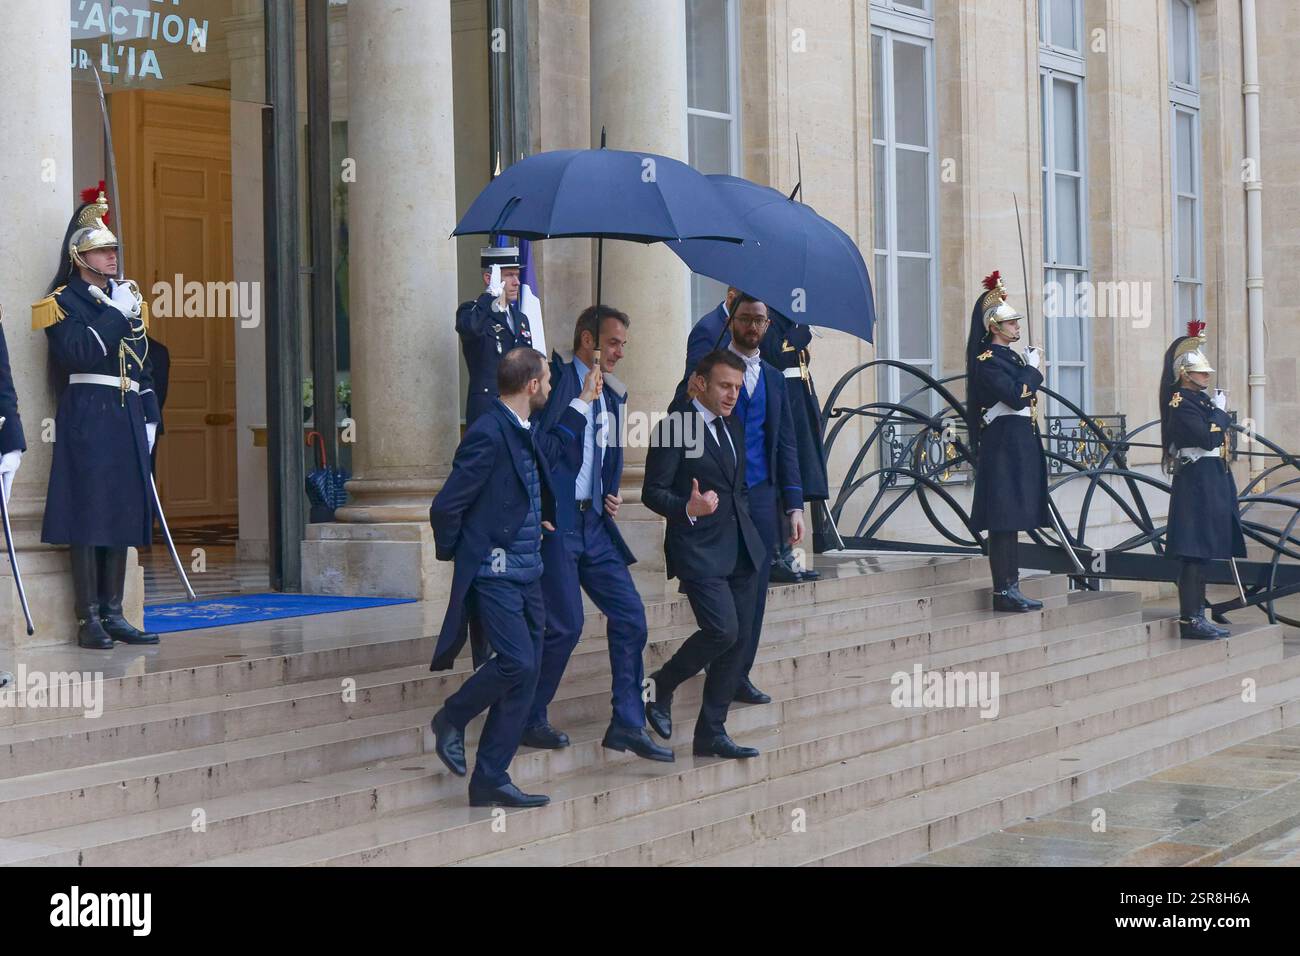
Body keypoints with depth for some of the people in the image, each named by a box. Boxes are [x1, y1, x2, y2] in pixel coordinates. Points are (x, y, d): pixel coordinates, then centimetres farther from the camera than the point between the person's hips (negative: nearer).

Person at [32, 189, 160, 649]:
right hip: (87, 416, -7)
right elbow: (76, 353, -17)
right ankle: (89, 620, -5)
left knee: (122, 513, 6)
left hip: (127, 419, 7)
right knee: (87, 515, -7)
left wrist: (149, 418, 14)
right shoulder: (63, 301, -1)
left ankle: (113, 614, 11)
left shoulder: (129, 299, 20)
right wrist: (115, 313, -14)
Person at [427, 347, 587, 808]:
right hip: (495, 574, -9)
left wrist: (582, 403, 36)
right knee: (517, 661, -20)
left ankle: (490, 781, 11)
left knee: (524, 678, 6)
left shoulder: (524, 434, 13)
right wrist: (456, 554, -3)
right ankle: (451, 719, 7)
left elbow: (556, 452, 38)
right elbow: (446, 505, -17)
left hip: (526, 573, 9)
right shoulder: (488, 434, -16)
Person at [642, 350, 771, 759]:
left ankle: (711, 733, 13)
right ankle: (660, 686, 7)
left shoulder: (734, 426, 16)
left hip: (741, 549, 8)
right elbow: (652, 492, -12)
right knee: (722, 630, -19)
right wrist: (688, 509, -28)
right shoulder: (674, 426, -9)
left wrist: (742, 516, 16)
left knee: (739, 638, 6)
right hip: (699, 551, -8)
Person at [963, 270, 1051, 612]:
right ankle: (1004, 591, -7)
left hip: (1020, 442, 10)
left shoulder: (1012, 357, 17)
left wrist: (1032, 369, 3)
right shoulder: (986, 360, -11)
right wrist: (1033, 368, -9)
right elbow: (1015, 397, -20)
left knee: (1012, 519, 10)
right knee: (1004, 520, -9)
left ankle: (1011, 588, 14)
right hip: (1003, 443, -10)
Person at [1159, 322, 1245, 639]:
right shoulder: (1181, 403, -12)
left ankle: (1196, 615, 16)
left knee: (1201, 552, 11)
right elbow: (1208, 439, -20)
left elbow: (1224, 431, 19)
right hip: (1197, 481, -10)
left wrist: (1221, 414, 3)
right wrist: (1219, 411, -10)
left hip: (1213, 481, 10)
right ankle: (1190, 619, -10)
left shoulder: (1202, 399, 17)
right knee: (1193, 551, -10)